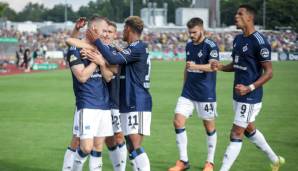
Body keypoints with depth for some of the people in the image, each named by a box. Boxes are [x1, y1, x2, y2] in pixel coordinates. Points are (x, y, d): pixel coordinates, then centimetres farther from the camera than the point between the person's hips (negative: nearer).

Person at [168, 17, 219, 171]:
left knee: (209, 126, 4)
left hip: (206, 94, -6)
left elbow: (212, 66, -27)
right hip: (188, 93, 6)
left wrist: (195, 66, -42)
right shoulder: (189, 45, 9)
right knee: (178, 121, -5)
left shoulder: (211, 46, -11)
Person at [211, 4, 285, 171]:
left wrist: (250, 88, -26)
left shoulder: (259, 41, -18)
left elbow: (269, 72, -17)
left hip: (250, 96, -10)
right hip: (238, 94, 10)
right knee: (250, 130, 22)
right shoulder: (238, 39, 9)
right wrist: (221, 67, 0)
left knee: (236, 134, -7)